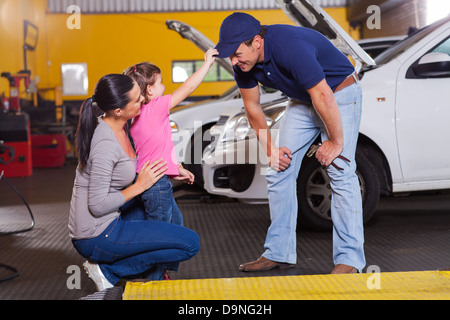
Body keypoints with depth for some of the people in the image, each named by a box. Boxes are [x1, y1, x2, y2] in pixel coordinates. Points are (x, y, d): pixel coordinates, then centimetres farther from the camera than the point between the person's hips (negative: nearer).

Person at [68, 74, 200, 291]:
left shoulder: (116, 126, 1)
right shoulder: (106, 144, -26)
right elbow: (97, 205, -25)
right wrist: (140, 186, -16)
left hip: (108, 222, 10)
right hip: (96, 238, -9)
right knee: (191, 243, -10)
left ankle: (153, 277, 22)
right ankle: (108, 270, -2)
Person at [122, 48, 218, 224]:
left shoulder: (136, 116, 10)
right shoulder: (156, 108, -16)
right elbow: (187, 88, -13)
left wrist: (177, 169, 22)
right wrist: (207, 63, -3)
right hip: (157, 183, -9)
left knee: (176, 221, 23)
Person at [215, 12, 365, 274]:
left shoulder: (290, 47, -35)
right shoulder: (243, 63, -11)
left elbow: (323, 97, -31)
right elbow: (252, 106, 3)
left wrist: (335, 142, -22)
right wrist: (269, 147, 2)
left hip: (339, 93, -7)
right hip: (303, 100, 8)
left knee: (340, 172, -18)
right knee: (279, 171, 1)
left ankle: (349, 259, -13)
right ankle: (279, 253, 8)